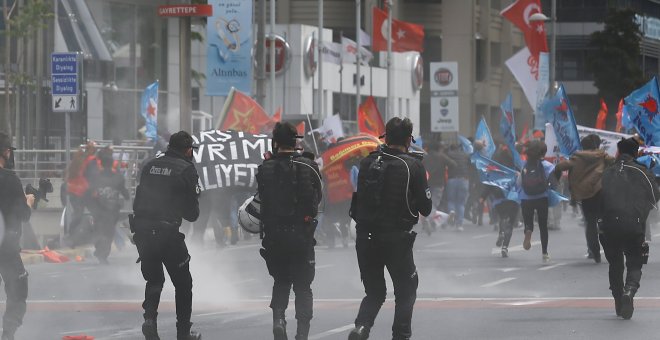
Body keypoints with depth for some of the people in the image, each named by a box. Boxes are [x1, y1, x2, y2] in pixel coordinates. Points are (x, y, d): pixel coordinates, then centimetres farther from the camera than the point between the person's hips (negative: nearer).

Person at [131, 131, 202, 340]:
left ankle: (149, 317, -1)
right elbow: (192, 212, -3)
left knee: (154, 279, 22)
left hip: (141, 231, 5)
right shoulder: (186, 170, -5)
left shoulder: (150, 165, 11)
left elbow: (138, 199, 12)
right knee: (183, 283, 13)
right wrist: (192, 213, 17)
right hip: (167, 233, -5)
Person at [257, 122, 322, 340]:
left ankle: (278, 317, -3)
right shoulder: (308, 166, -7)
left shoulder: (266, 169, -6)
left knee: (280, 281, 19)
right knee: (302, 286, 9)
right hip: (302, 236, -1)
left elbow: (262, 198, 4)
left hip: (274, 236, 1)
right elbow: (317, 197, 3)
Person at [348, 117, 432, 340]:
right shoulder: (413, 166, -7)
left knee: (374, 292, 15)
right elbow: (426, 208, -4)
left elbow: (358, 201, 9)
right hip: (396, 238, -3)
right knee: (406, 291, 14)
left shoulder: (367, 162, 4)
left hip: (365, 238, 3)